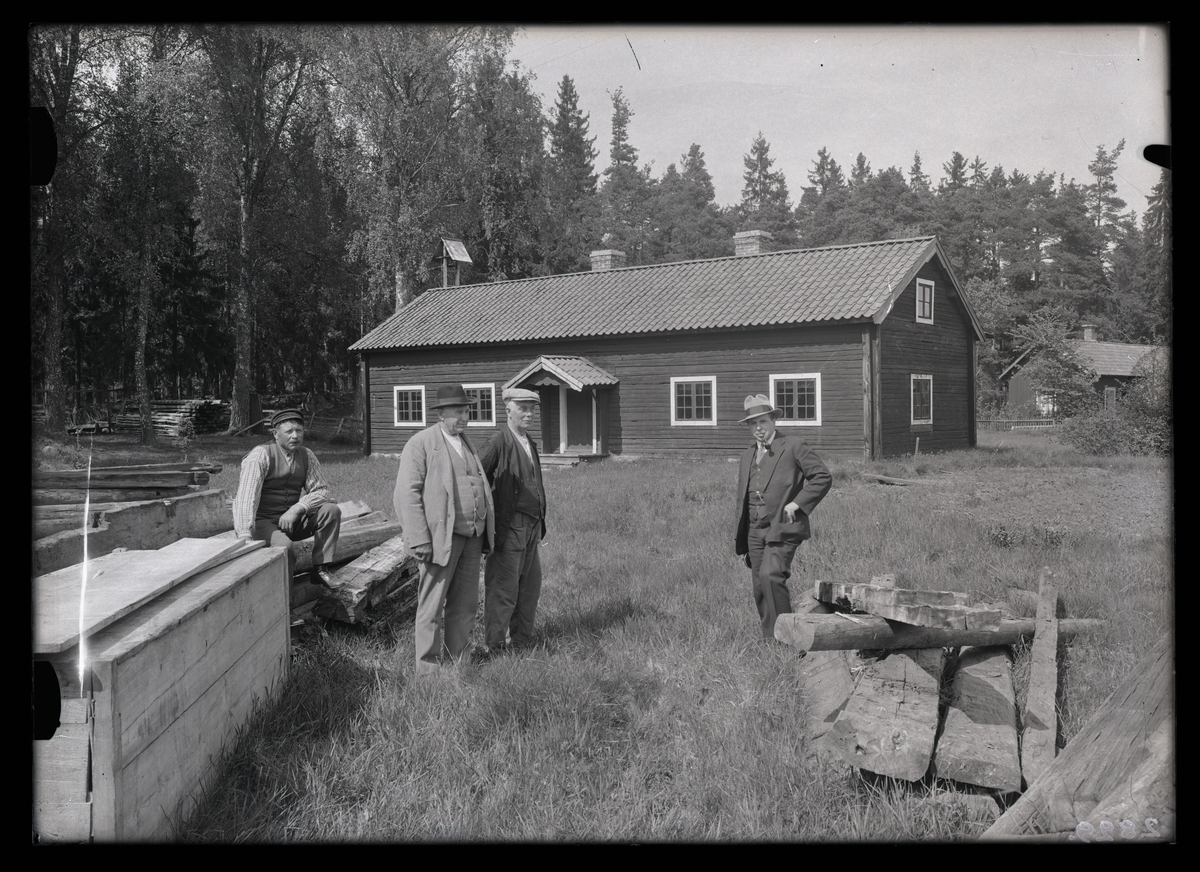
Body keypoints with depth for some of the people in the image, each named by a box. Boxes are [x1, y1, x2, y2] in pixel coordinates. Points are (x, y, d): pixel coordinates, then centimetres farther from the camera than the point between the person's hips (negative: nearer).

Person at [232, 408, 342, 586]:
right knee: (283, 546, -36)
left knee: (331, 510, -16)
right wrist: (245, 537, -40)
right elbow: (246, 497, -27)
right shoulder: (260, 455, -17)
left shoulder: (306, 456, 2)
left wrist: (296, 509, -22)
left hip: (290, 520, 6)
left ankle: (321, 568, -8)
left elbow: (321, 490, -1)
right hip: (261, 522, -6)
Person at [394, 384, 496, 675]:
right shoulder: (421, 443, -6)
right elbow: (406, 494, -12)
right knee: (432, 606, 0)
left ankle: (457, 660, 22)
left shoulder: (466, 442, 17)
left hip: (472, 537, 7)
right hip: (440, 537, -7)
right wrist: (419, 540, -19)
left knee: (465, 604, 11)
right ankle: (428, 668, 8)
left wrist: (486, 530, 14)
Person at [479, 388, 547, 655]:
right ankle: (496, 648, 6)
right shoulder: (498, 444, -12)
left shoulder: (530, 444, 14)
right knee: (503, 588, -3)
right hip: (509, 528, -8)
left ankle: (521, 641, 27)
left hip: (531, 527, 8)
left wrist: (540, 523, 17)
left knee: (530, 584, 14)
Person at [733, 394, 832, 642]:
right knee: (759, 587, 4)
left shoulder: (794, 446, -1)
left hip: (782, 528, -6)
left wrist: (797, 503, -12)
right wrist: (740, 539, 16)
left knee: (770, 575, -23)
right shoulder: (748, 456, 18)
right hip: (755, 530, 6)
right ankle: (768, 641, 14)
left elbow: (823, 477, -6)